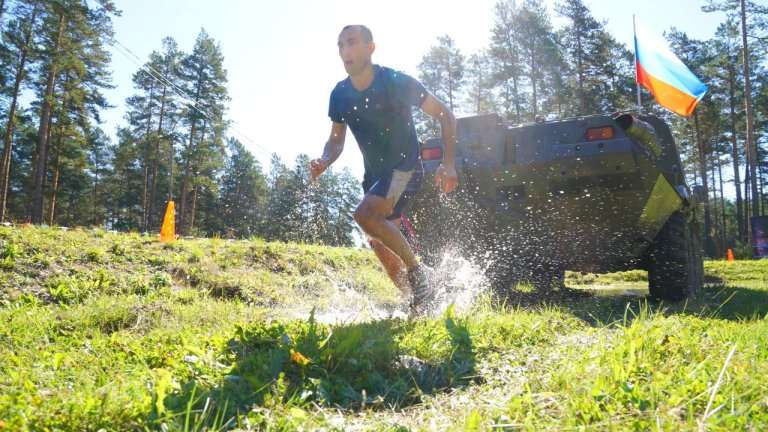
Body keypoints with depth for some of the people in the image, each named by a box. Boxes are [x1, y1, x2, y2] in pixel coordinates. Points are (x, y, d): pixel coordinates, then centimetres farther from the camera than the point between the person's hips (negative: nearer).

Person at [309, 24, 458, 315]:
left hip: (405, 168, -6)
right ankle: (418, 298, 23)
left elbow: (445, 115, -9)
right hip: (374, 173, 6)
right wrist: (324, 161, -17)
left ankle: (417, 271, -10)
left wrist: (448, 163, -17)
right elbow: (336, 141, 6)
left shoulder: (397, 82, -18)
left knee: (365, 215, -28)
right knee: (379, 243, 5)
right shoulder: (340, 94, -3)